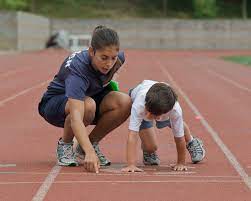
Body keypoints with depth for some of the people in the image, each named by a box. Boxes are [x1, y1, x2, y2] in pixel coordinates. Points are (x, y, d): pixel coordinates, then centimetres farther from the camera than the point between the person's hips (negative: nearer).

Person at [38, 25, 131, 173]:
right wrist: (89, 153, -61)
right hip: (55, 104, -6)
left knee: (125, 102, -24)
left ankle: (92, 142, -2)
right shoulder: (77, 68, -39)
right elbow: (76, 117, -50)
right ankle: (65, 144, -10)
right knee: (88, 105, -40)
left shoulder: (118, 59, -19)